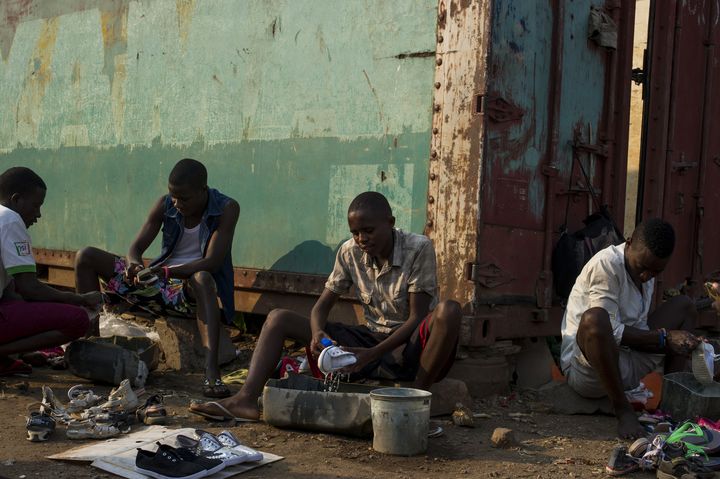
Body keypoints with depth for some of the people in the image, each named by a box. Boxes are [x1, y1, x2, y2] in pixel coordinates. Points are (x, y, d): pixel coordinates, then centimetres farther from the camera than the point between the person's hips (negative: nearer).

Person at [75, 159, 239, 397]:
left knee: (202, 278, -44)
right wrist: (134, 265, -25)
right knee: (86, 257, -3)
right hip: (159, 283, 5)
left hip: (194, 289, -5)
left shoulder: (227, 209, -12)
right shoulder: (165, 205, 0)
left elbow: (212, 262, -21)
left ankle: (211, 371, -54)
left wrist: (166, 272, -34)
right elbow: (136, 247, 1)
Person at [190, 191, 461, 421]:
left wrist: (372, 354, -29)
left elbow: (417, 317, -18)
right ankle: (246, 399, -23)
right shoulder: (350, 252, 0)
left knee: (448, 311, -39)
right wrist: (317, 334, -24)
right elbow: (322, 306, 1)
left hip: (408, 348, -4)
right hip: (371, 340, 5)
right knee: (279, 318, -5)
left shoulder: (418, 249, -14)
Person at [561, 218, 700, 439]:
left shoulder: (647, 272, 9)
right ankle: (623, 410, -23)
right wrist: (664, 337, -18)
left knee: (684, 305, 11)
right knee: (594, 318, -40)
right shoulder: (606, 265, -17)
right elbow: (611, 332, -22)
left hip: (626, 367, 9)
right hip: (586, 368, -9)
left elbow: (640, 331, 4)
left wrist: (679, 342, -14)